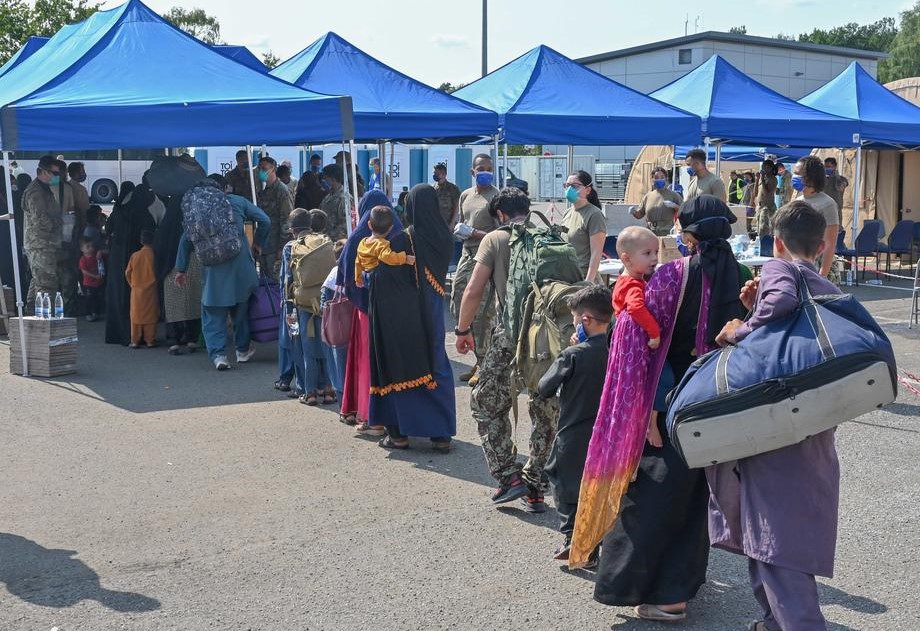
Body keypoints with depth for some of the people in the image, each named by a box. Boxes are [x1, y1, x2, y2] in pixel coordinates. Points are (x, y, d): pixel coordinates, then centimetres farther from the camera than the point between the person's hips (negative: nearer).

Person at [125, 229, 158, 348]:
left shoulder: (134, 255, -2)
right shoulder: (154, 255, -10)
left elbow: (127, 273, 4)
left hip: (136, 291, 2)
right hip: (151, 291, -2)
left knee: (136, 315, 8)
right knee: (150, 316, 5)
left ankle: (135, 341, 9)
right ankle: (150, 340, 6)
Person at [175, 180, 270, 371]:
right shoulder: (237, 201, 7)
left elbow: (186, 239, 6)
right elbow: (265, 221, 1)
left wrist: (182, 269, 11)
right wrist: (258, 244, 15)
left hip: (213, 270, 0)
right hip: (240, 265, 1)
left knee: (213, 313, 6)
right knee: (240, 307, 17)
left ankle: (218, 354, -6)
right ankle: (243, 350, 26)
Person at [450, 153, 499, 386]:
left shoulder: (495, 197, -8)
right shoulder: (465, 195, 15)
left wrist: (472, 232, -14)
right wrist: (459, 229, 3)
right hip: (467, 254, 8)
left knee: (481, 312, -8)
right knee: (457, 306, 9)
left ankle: (483, 363, 1)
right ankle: (479, 359, 20)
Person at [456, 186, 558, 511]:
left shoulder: (495, 239, 3)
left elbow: (474, 291, -2)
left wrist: (463, 330, 10)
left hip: (510, 333, -3)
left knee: (487, 403, 12)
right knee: (546, 411, 14)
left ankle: (509, 476, 5)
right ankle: (535, 488, 19)